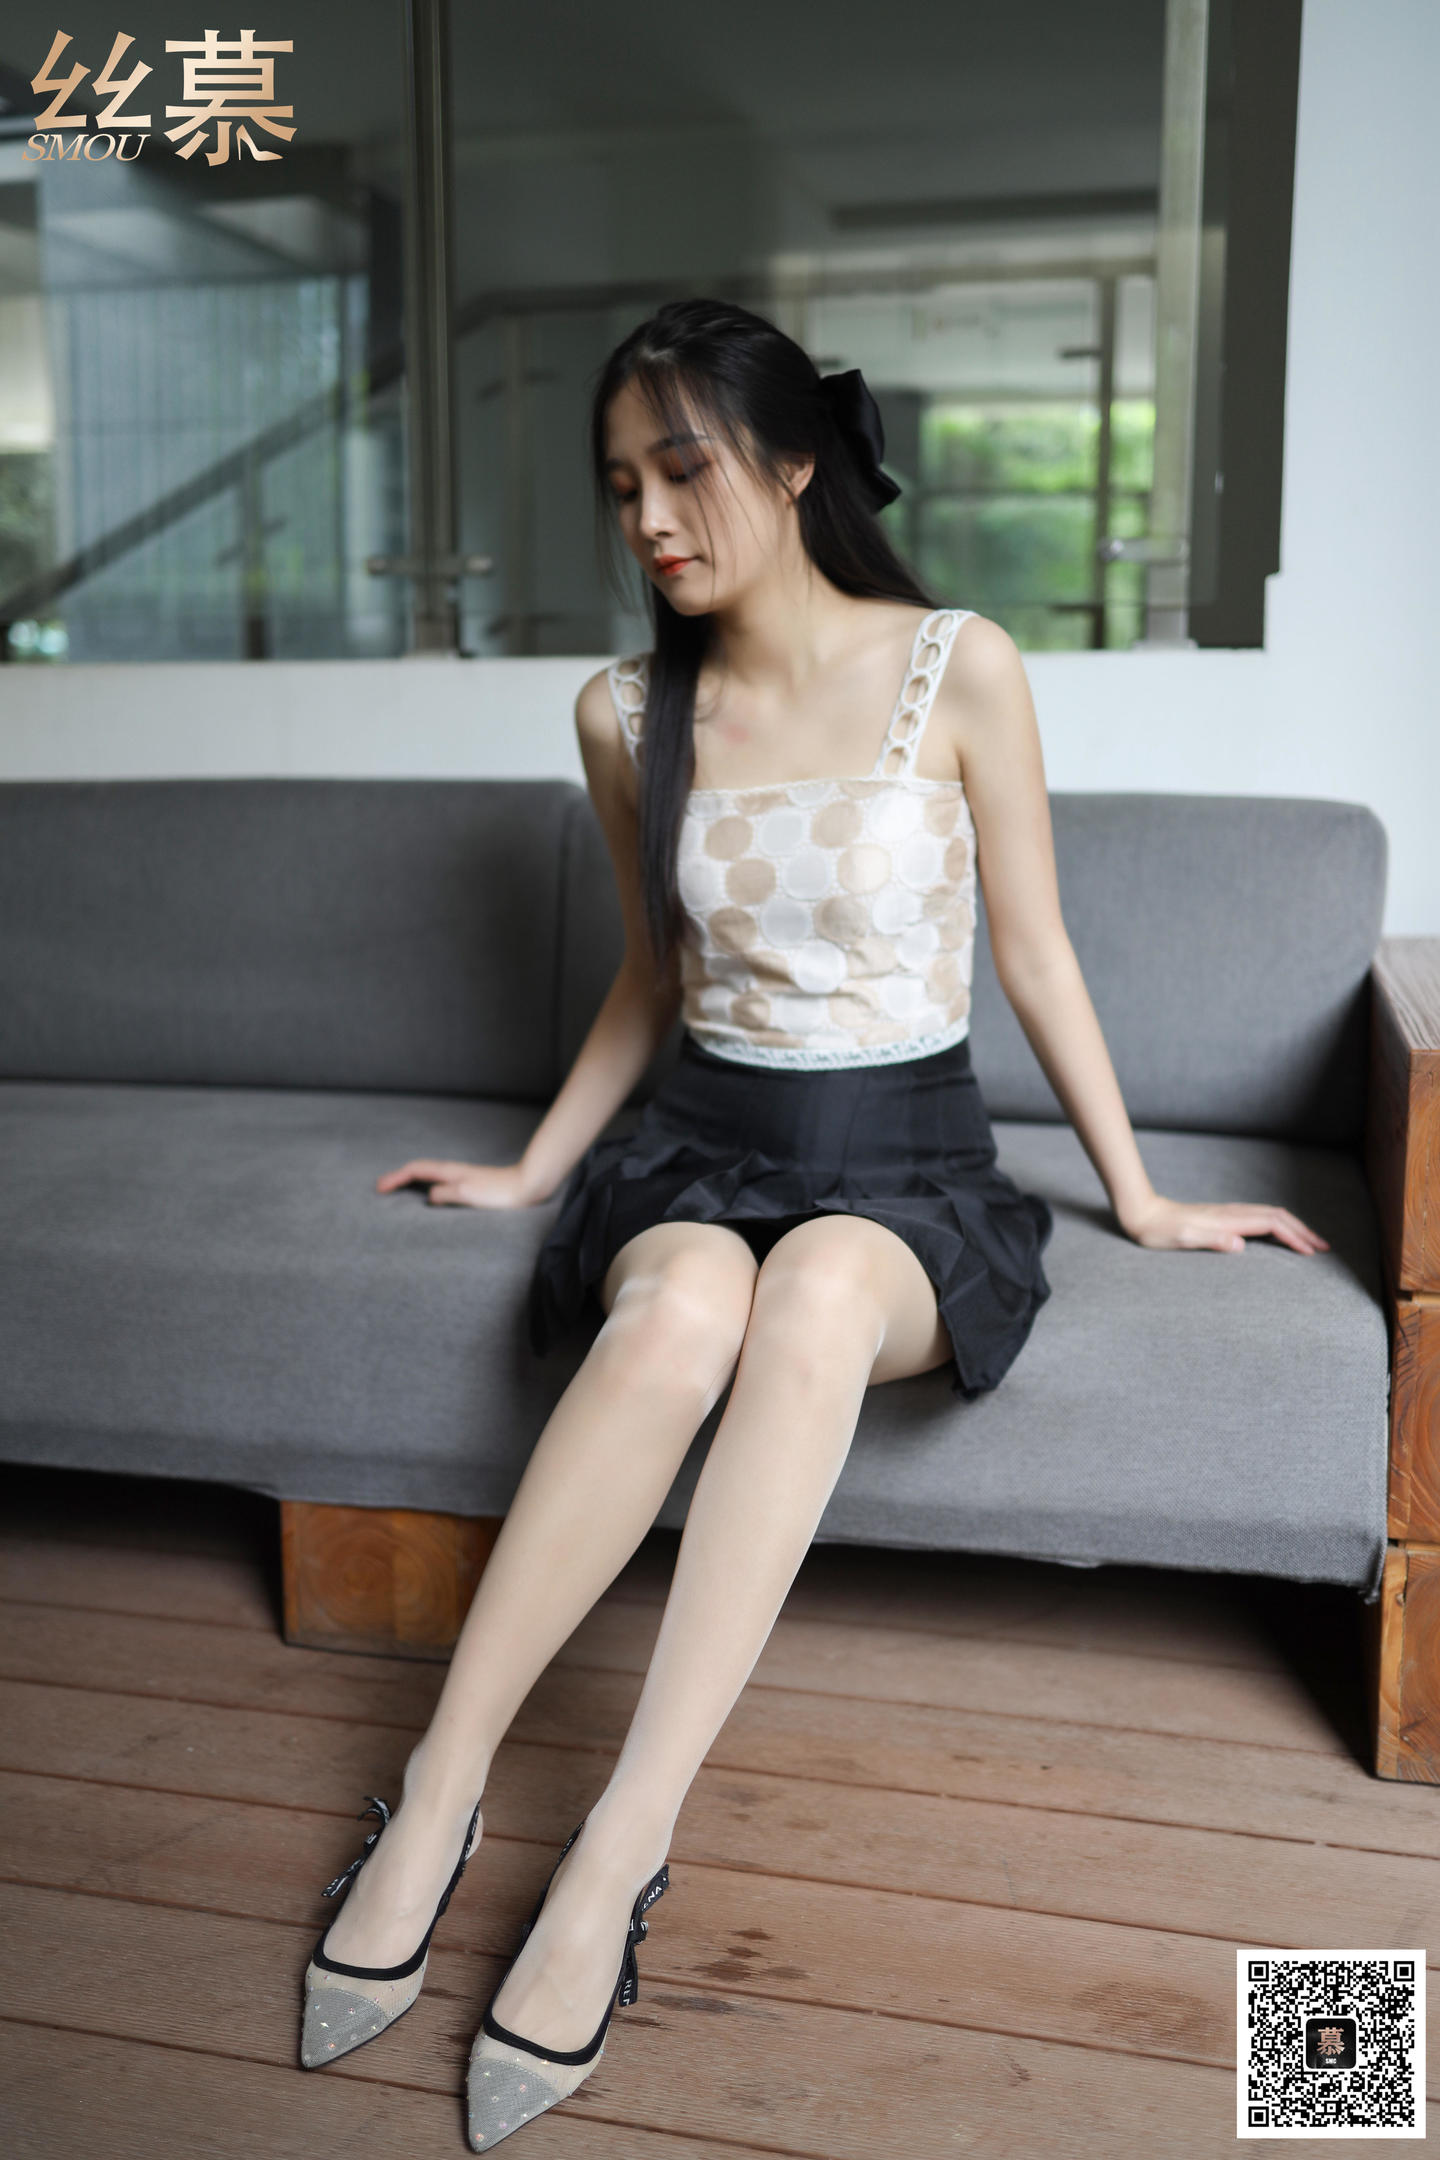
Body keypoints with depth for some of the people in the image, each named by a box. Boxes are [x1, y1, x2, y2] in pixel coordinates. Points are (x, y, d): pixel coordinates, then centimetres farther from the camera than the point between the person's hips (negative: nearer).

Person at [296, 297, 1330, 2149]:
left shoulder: (958, 670, -4)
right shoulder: (628, 715, 5)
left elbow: (1035, 959, 3)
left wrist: (1140, 1198, 8)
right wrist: (533, 1169, 21)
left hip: (909, 1166, -2)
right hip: (703, 1145, 2)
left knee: (817, 1285, -38)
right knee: (680, 1306, -35)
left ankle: (616, 1855, -34)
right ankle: (437, 1800, -27)